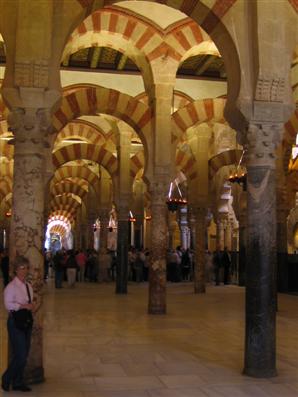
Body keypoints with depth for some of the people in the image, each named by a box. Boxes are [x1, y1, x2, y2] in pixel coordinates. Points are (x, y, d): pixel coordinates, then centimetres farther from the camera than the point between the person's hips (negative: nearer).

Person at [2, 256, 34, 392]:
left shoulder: (28, 286, 11)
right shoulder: (11, 286, -12)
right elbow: (8, 304, -20)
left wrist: (31, 306, 0)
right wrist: (23, 306, -25)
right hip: (15, 321, -7)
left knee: (24, 355, 12)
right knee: (20, 355, -8)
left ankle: (18, 382, 24)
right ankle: (7, 379, 14)